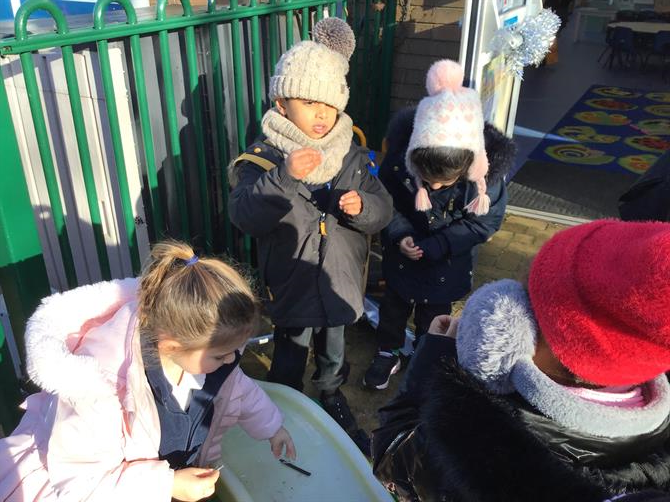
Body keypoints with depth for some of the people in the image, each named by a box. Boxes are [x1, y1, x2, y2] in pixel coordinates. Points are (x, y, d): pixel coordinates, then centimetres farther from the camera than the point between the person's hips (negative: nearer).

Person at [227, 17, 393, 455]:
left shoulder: (352, 156, -5)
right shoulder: (264, 156, -18)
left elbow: (383, 210, -4)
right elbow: (245, 216, -32)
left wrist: (362, 206, -27)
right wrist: (283, 177, -47)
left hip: (340, 284, 4)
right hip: (292, 287, -4)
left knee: (333, 355, 29)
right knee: (288, 365, 18)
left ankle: (333, 400, 59)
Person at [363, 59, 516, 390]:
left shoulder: (486, 172, -30)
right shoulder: (400, 156, -26)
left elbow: (484, 222, -19)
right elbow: (385, 198, -8)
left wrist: (433, 247, -25)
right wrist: (399, 234, -23)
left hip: (448, 262, -1)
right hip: (402, 251, 2)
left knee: (434, 313, 19)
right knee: (394, 304, 21)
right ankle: (387, 353, 46)